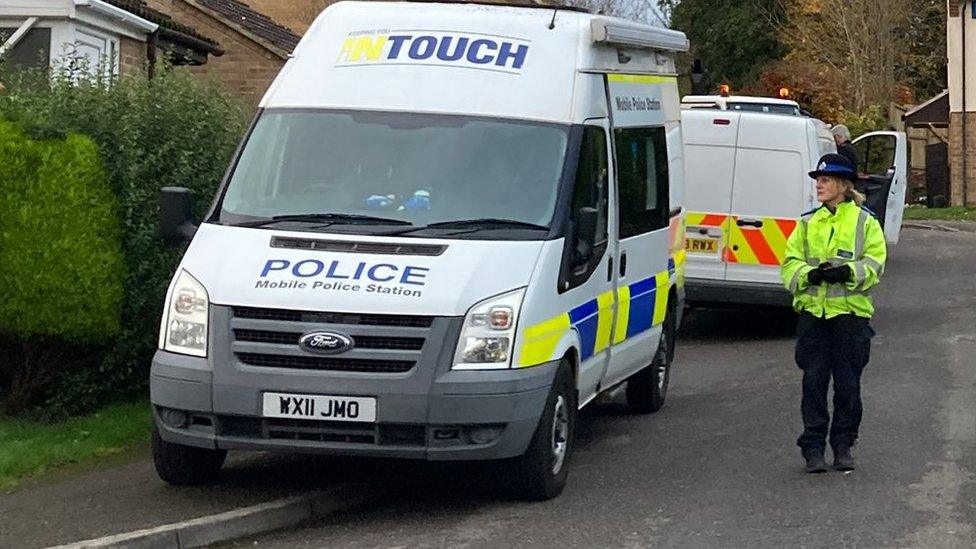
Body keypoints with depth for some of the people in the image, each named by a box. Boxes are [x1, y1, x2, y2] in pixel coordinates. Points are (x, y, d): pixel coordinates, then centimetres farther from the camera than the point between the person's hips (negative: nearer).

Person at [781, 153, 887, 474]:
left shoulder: (865, 222, 4)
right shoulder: (808, 223, 13)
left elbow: (874, 264, -3)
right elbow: (790, 264, 8)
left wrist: (848, 272, -20)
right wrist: (809, 274, -12)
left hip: (851, 313, -2)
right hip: (812, 312, 2)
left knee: (848, 382, 3)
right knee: (814, 381, 0)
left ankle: (844, 446, 16)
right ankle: (813, 448, 6)